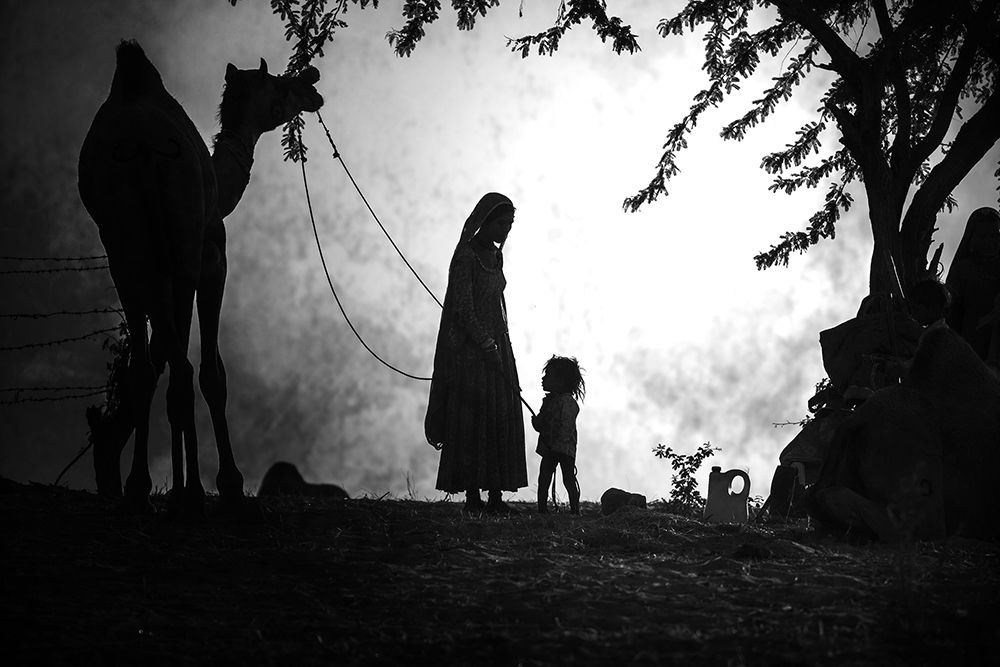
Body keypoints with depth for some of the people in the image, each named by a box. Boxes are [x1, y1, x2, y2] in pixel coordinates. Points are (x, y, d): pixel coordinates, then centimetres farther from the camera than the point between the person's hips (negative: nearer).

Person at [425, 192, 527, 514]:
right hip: (471, 347, -8)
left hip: (496, 345, 8)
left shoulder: (495, 256, 15)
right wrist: (487, 346, -19)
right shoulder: (466, 256, -10)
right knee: (473, 420, -9)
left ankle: (496, 496, 2)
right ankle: (472, 496, -8)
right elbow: (463, 309, -16)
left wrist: (500, 347, 17)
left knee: (501, 420, 2)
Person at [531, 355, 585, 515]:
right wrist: (537, 422, -1)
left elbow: (566, 426, -19)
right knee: (543, 479, 6)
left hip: (564, 447, -8)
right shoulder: (548, 400, 15)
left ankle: (575, 510, 0)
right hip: (548, 448, 8)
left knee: (569, 480, -4)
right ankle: (542, 508, 9)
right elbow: (540, 423, 20)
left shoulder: (567, 401, -12)